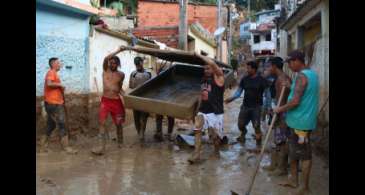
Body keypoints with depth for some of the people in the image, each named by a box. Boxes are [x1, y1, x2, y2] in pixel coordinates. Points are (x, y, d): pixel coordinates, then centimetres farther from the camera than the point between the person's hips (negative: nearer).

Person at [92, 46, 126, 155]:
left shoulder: (121, 74, 6)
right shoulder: (105, 70, 3)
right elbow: (106, 59, -15)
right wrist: (118, 51, -18)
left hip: (116, 101, 1)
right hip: (105, 101, -1)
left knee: (118, 124, 7)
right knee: (101, 122, -11)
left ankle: (120, 144, 27)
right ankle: (102, 147, -12)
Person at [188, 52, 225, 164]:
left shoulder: (218, 78, -7)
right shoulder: (204, 80, 14)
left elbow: (212, 63, -24)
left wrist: (199, 55, -15)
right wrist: (198, 109, 19)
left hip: (215, 113, -5)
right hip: (203, 111, 5)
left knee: (215, 136, 4)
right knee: (197, 130, -13)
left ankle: (216, 151, 31)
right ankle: (196, 154, -13)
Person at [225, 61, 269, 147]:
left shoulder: (261, 80, -8)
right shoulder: (244, 79, 3)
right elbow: (239, 91, 7)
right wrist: (231, 98, -9)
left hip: (256, 107, -4)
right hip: (245, 106, 4)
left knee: (256, 126, -4)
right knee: (240, 124, 9)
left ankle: (258, 144, 13)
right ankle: (243, 133, 43)